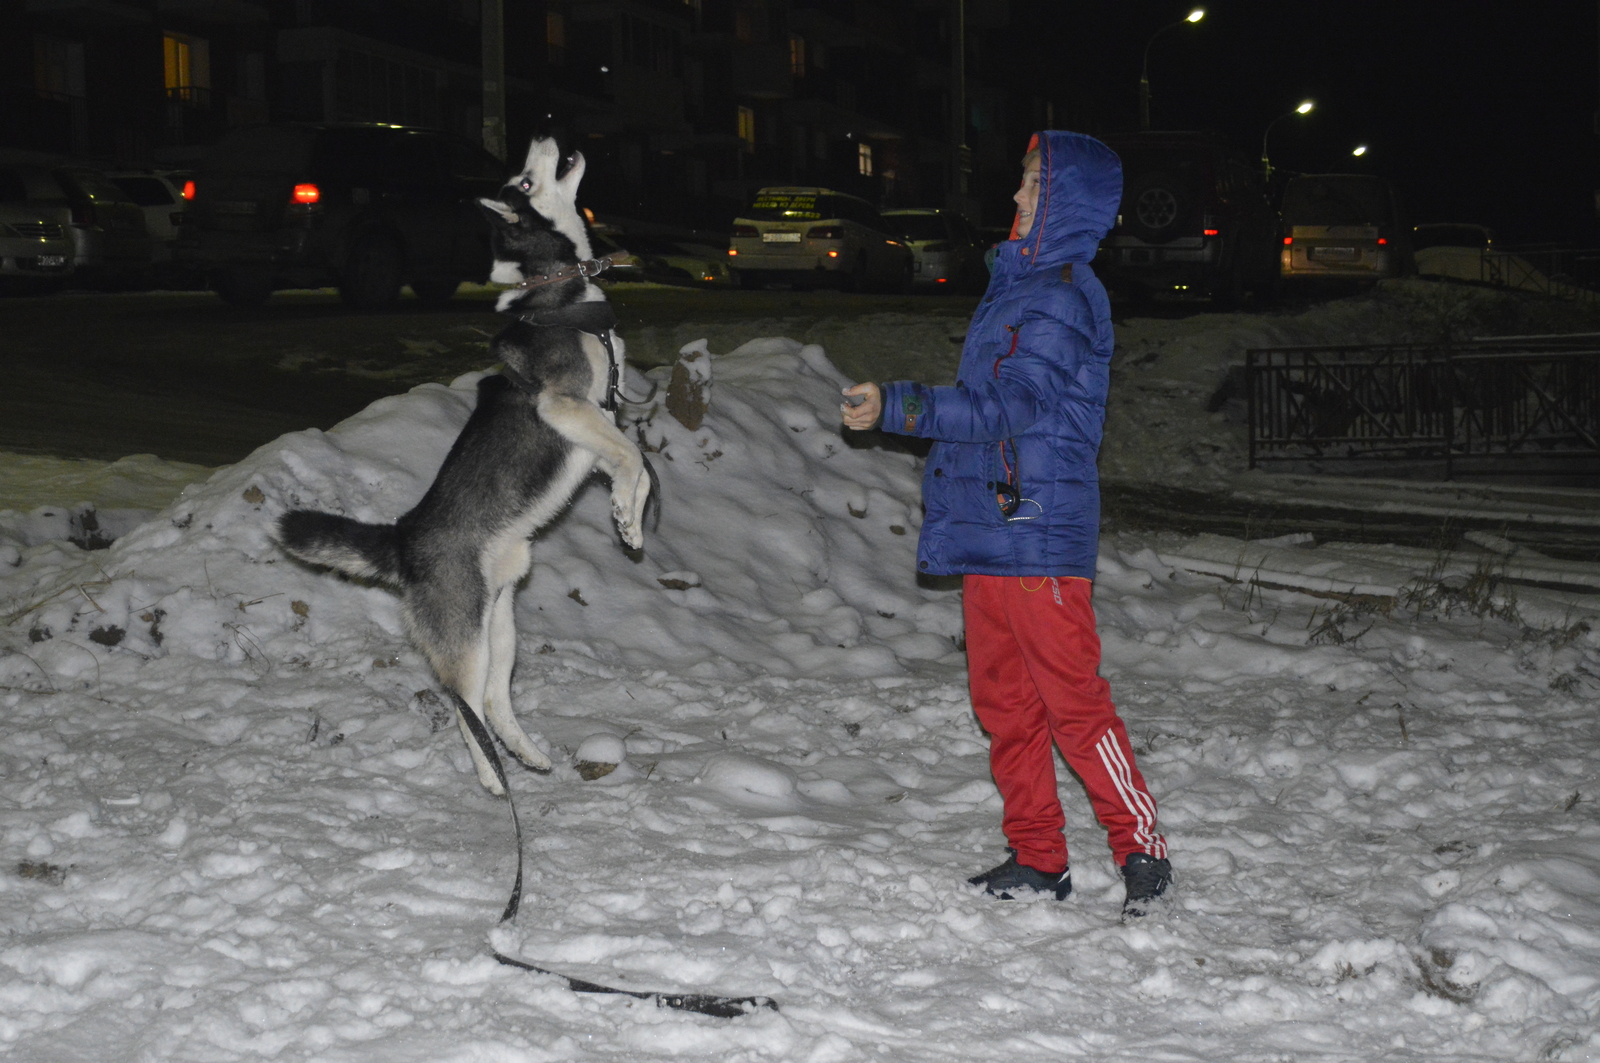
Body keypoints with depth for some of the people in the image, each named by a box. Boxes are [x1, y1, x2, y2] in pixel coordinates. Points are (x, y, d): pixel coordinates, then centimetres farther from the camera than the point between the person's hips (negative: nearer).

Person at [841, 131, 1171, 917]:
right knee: (1002, 698, 12)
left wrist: (896, 407, -18)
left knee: (1071, 698, -5)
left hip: (1038, 530, -10)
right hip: (989, 527, 10)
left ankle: (1141, 846, 6)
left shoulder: (1060, 296, -13)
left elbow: (1007, 408, -20)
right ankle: (1038, 857, 20)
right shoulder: (1018, 283, 17)